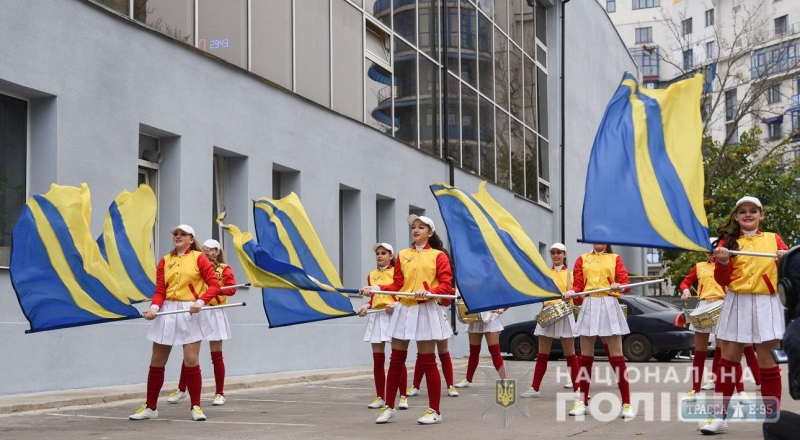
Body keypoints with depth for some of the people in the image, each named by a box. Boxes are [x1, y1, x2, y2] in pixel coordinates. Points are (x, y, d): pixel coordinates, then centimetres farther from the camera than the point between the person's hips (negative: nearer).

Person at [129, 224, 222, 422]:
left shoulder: (199, 258, -1)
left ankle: (196, 407, 8)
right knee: (157, 362, 7)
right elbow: (160, 290, 3)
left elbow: (215, 285, -7)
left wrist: (200, 302, -20)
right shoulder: (165, 261, 9)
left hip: (190, 313, -4)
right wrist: (154, 307, -15)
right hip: (167, 312, 4)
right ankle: (150, 407, 19)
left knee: (191, 361, -6)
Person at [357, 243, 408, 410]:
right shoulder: (371, 275, 12)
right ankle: (380, 397, 12)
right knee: (377, 359, 5)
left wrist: (395, 304, -21)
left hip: (393, 315, -5)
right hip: (376, 316, 5)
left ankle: (403, 397, 3)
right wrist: (366, 306, 1)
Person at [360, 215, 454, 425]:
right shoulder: (402, 255, 12)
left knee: (427, 361, -1)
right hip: (403, 310, 4)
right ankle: (389, 407, 16)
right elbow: (397, 285, 8)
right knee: (396, 360, 6)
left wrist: (427, 292, -23)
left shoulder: (438, 256, 0)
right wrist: (376, 288, -7)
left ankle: (434, 411, 8)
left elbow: (447, 286, -6)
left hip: (426, 311, -4)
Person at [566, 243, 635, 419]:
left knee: (617, 357, -4)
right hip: (588, 307, 2)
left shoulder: (615, 259, 10)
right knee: (585, 357, 4)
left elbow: (625, 283, -1)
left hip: (609, 307, -2)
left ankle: (627, 404, -3)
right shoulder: (582, 259, 13)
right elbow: (578, 285, 6)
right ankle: (582, 402, 12)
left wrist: (619, 287, -24)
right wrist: (571, 293, -16)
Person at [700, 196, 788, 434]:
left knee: (768, 364, -2)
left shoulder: (774, 239, 8)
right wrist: (723, 262, -16)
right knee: (728, 361, 3)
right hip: (737, 305, 1)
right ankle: (720, 416, 10)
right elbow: (723, 280, 3)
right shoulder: (728, 241, 7)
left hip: (767, 305, -1)